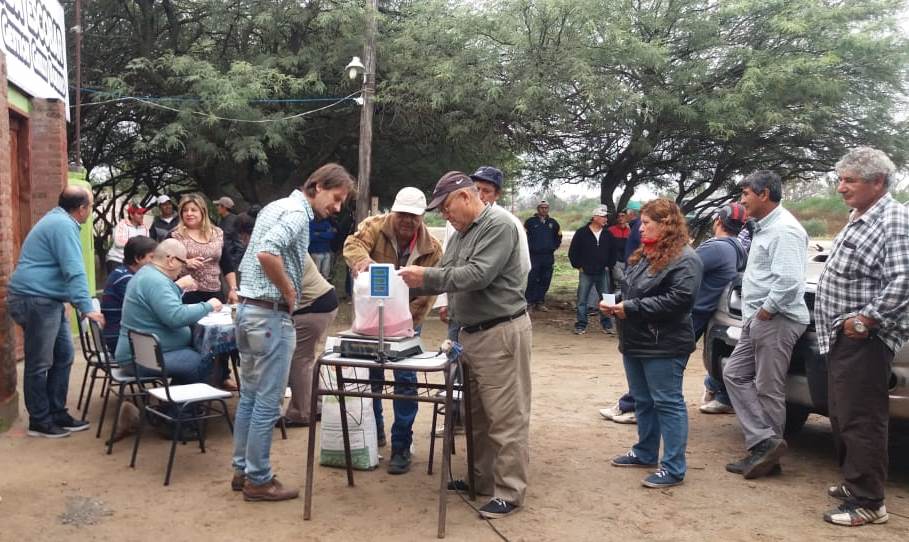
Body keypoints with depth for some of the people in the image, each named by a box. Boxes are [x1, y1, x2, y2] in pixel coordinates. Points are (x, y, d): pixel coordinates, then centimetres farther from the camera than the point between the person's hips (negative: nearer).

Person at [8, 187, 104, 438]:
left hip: (47, 300, 10)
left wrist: (79, 302, 38)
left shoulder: (57, 220, 17)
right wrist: (87, 308, -27)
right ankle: (39, 421, 9)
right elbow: (74, 270, -25)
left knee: (64, 355, 12)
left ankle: (56, 413, 20)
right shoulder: (64, 225, -17)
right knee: (39, 364, -1)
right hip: (35, 301, -10)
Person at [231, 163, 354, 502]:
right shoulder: (297, 213, -14)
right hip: (271, 315, -10)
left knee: (250, 396, 16)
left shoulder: (277, 206, 16)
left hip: (249, 308, 10)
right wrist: (289, 292, -17)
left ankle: (242, 470, 25)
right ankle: (258, 480, 9)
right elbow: (267, 253, -31)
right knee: (267, 402, -1)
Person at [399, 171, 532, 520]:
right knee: (478, 415, 17)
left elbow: (477, 275, -23)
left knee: (506, 417, -2)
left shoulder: (499, 224, -13)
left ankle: (509, 492, 6)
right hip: (471, 333, 9)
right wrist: (417, 282, 1)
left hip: (501, 333, -9)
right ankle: (483, 479, 30)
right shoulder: (461, 234, 15)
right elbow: (447, 277, 17)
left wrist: (427, 276, -19)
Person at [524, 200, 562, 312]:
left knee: (545, 281, 5)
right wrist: (528, 247, -2)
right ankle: (530, 302, 1)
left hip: (548, 256, 4)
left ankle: (540, 302, 14)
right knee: (532, 280, -7)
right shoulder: (531, 221, 1)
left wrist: (555, 246, 14)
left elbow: (558, 235, 23)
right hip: (534, 255, -4)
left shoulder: (553, 222, 12)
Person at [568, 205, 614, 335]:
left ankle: (607, 324, 16)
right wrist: (578, 266, -2)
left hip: (603, 273, 2)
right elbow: (572, 252, 0)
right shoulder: (582, 233, -5)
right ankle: (581, 325, 9)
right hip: (586, 273, -2)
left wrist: (608, 265, 6)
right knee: (582, 300, 1)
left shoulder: (607, 234, 4)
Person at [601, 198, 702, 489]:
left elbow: (678, 299, -24)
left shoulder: (684, 259, -14)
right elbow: (628, 289, 23)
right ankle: (645, 453, 32)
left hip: (664, 346, -9)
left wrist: (631, 308, -22)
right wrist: (616, 304, 1)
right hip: (635, 342, 9)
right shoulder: (642, 255, 14)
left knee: (668, 404, -2)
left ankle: (673, 468, 5)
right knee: (642, 401, 18)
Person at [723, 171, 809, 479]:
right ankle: (765, 444, 8)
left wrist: (765, 310, -16)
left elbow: (789, 280, -24)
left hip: (776, 321, -10)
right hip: (757, 320, 10)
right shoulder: (764, 227, 17)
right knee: (734, 374, 7)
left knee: (768, 389, -3)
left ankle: (767, 445, 8)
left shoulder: (784, 229, -15)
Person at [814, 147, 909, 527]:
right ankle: (854, 482, 31)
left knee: (861, 419, -5)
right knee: (841, 415, 17)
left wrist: (865, 319, -22)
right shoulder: (859, 218, 17)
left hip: (865, 339, -10)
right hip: (843, 337, 10)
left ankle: (868, 502, 3)